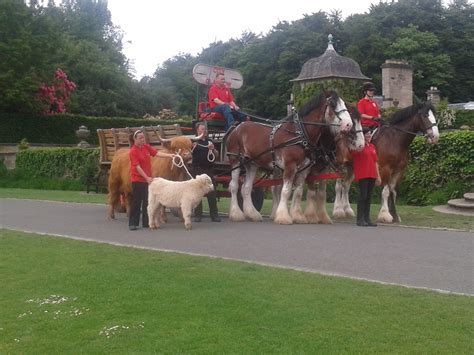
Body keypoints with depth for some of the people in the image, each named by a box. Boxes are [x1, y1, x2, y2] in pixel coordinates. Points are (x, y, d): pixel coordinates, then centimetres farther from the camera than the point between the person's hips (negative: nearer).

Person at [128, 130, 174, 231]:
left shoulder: (146, 147, 6)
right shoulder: (133, 151, -13)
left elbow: (157, 153, -3)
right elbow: (137, 167, -16)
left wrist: (169, 155, -17)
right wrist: (147, 177, -19)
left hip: (148, 179, 6)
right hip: (137, 179, -6)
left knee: (147, 201, 9)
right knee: (137, 201, -2)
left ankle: (146, 222, 16)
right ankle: (133, 223, 5)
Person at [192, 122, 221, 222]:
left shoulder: (209, 141, 15)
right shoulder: (194, 142, 1)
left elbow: (217, 155, 16)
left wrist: (213, 149, -4)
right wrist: (193, 147, -24)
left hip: (209, 169, 4)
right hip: (197, 169, -4)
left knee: (212, 192, 3)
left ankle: (214, 215, 7)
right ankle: (197, 215, 7)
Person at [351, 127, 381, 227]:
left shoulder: (372, 147, 16)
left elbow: (375, 162, 19)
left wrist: (378, 176, 16)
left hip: (372, 175, 7)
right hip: (362, 175, -7)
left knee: (369, 196, 9)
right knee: (363, 195, -5)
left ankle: (367, 218, 15)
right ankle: (360, 219, 0)